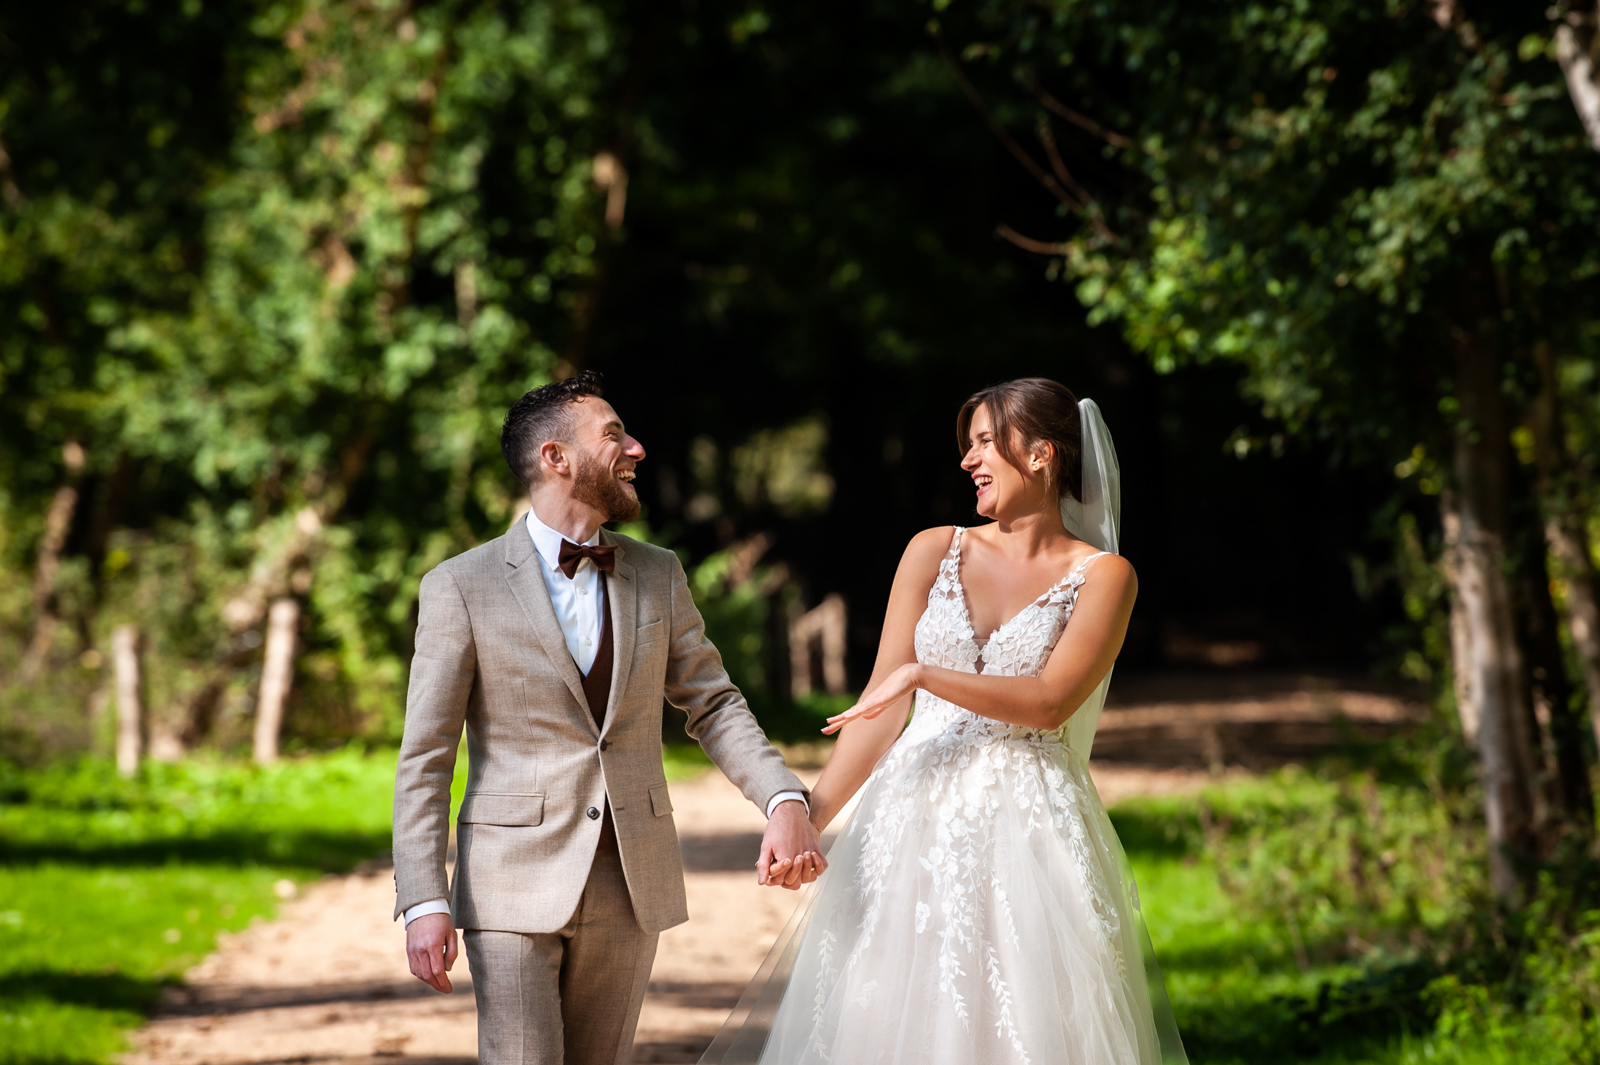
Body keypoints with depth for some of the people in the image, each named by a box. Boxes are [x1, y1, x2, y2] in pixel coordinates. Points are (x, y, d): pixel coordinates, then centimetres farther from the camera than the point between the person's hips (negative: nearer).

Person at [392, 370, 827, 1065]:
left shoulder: (658, 576, 9)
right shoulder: (462, 587, -4)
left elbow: (712, 703, 10)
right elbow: (425, 757, -4)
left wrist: (784, 801, -9)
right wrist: (423, 903, -12)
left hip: (632, 886, 4)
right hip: (516, 888, -4)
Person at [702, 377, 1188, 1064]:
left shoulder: (1103, 576, 1)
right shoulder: (935, 553, 10)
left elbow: (1050, 703, -11)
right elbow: (882, 701, 7)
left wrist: (923, 674, -16)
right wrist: (807, 819, -1)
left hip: (1029, 830, -3)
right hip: (914, 823, 3)